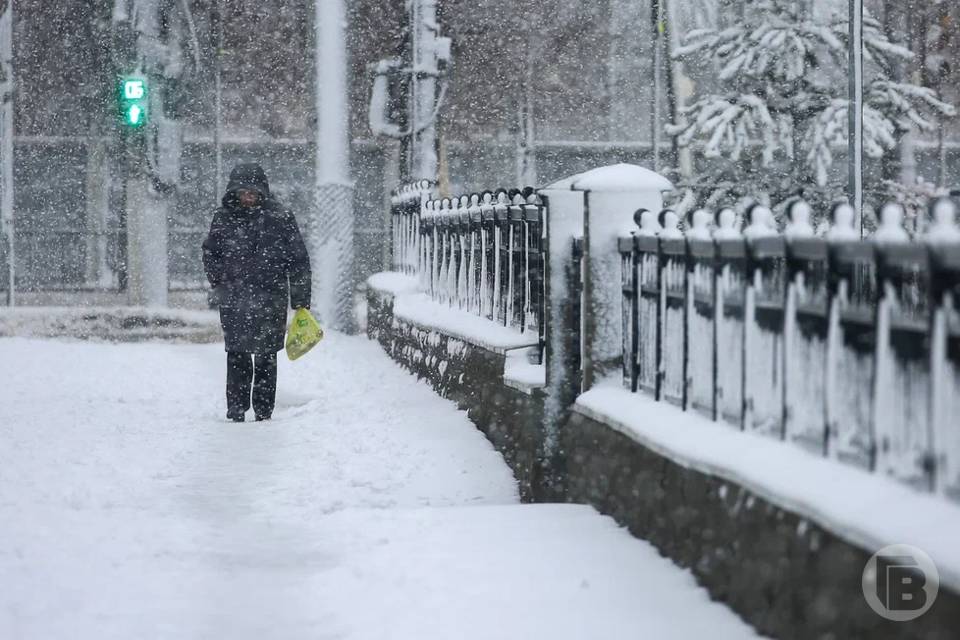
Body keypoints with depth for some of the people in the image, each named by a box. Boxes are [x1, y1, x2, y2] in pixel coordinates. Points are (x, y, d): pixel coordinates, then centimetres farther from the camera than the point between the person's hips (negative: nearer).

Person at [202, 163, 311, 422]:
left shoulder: (280, 217, -2)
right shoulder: (224, 218, 4)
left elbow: (298, 260, 1)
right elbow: (210, 253, 17)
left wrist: (301, 301, 0)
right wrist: (220, 282, 2)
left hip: (270, 301, -1)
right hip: (233, 301, 1)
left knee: (266, 358, 6)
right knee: (237, 357, 1)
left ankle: (263, 411, 14)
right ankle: (236, 410, 8)